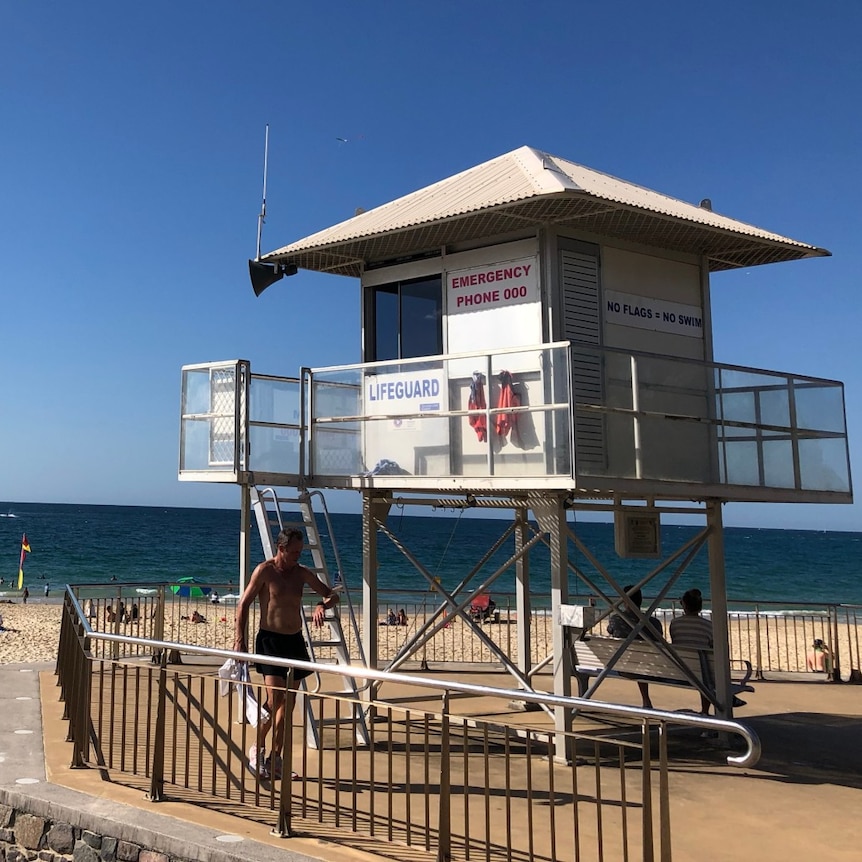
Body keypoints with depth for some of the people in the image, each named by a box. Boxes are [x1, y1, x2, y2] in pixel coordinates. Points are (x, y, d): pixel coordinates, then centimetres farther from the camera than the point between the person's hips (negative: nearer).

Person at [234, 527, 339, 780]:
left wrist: (322, 605, -10)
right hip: (270, 639, -5)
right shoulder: (265, 570, -6)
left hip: (295, 641, 5)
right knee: (274, 700, -14)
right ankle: (257, 750, 6)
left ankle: (275, 759, 14)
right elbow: (243, 604, -5)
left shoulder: (302, 573, 8)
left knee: (288, 703, 6)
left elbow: (332, 594, 13)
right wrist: (240, 640, -11)